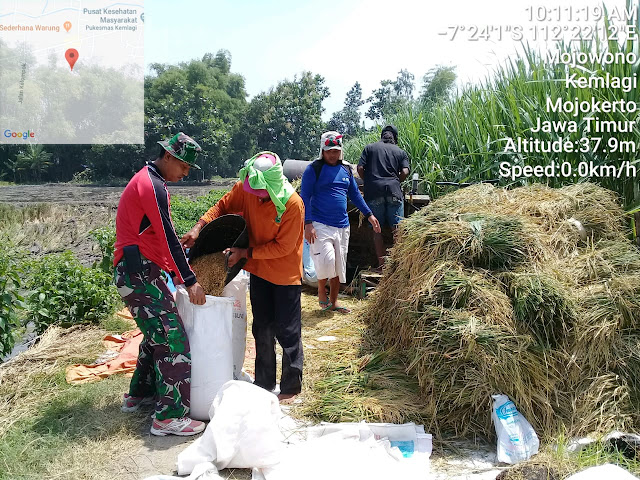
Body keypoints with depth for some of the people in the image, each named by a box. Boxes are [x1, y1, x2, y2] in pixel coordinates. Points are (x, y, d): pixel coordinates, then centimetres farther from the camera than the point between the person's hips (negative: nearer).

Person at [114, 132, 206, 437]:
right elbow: (167, 238, -20)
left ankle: (139, 395, 32)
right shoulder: (153, 186, -14)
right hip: (139, 272, -10)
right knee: (172, 338, -10)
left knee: (157, 334, 19)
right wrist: (189, 281, -17)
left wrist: (176, 271, 19)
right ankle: (169, 417, -6)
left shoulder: (145, 180, 19)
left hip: (140, 271, 10)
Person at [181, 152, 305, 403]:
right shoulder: (245, 189, -13)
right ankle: (264, 384, 31)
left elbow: (282, 247, -22)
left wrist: (245, 252, -23)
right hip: (259, 269, 5)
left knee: (287, 331, 3)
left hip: (285, 274, -5)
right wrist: (199, 226, -15)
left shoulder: (293, 204, -27)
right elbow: (222, 206, 1)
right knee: (262, 329, 16)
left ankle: (291, 387, 22)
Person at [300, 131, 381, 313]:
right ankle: (321, 291, 9)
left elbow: (355, 194, 23)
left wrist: (369, 214, 18)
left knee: (339, 266, 9)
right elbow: (305, 197, -7)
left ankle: (333, 302, 22)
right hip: (320, 225, -6)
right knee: (326, 259, -19)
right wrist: (308, 223, -16)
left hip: (342, 226, 6)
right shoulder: (314, 169, -3)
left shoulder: (346, 170, 14)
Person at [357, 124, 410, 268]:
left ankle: (382, 263, 3)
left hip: (374, 192, 0)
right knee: (397, 229, 2)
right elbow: (405, 172, 1)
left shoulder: (370, 148, 13)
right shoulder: (401, 152, 14)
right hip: (394, 191, 0)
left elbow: (360, 168, 3)